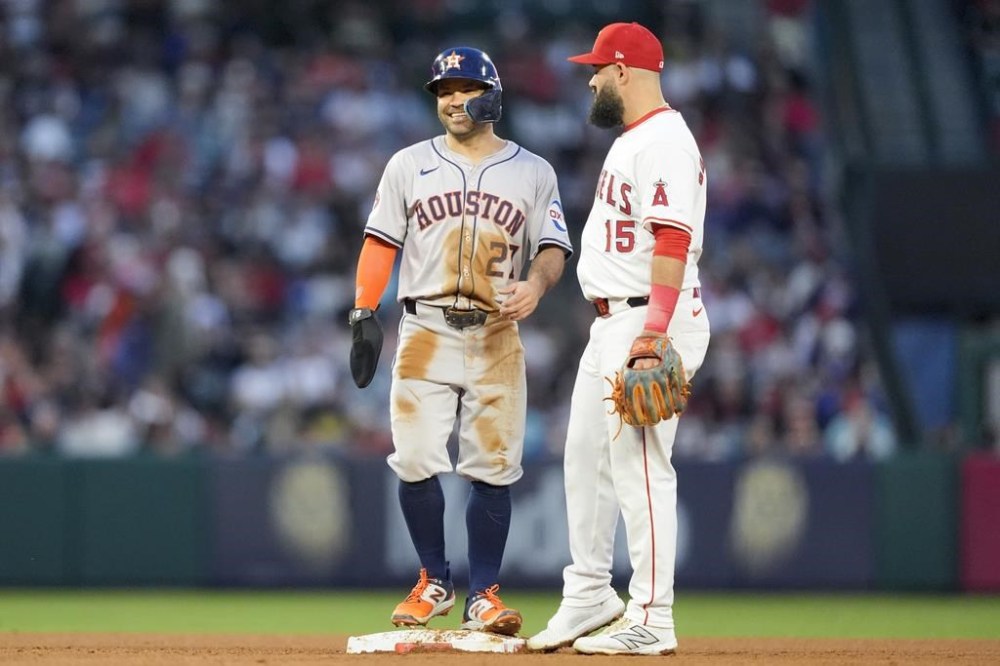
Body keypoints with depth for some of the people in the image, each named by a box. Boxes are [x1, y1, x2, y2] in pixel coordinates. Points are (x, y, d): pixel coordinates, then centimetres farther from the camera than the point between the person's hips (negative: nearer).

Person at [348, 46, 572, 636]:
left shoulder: (533, 173, 9)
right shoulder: (409, 165, 10)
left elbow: (553, 249, 4)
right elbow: (381, 244, 8)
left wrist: (535, 285, -17)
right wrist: (364, 315, -3)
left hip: (497, 337, 0)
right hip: (425, 332, 0)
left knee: (494, 468, -5)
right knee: (417, 461, -7)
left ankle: (483, 595, 3)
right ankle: (435, 582, 9)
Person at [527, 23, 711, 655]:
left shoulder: (665, 142, -15)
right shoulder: (629, 141, 19)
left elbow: (673, 241, -23)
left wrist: (653, 332, -29)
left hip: (651, 320, -11)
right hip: (612, 323, 11)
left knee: (640, 463, -11)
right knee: (586, 457, 16)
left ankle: (651, 620, -9)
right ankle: (590, 596, 26)